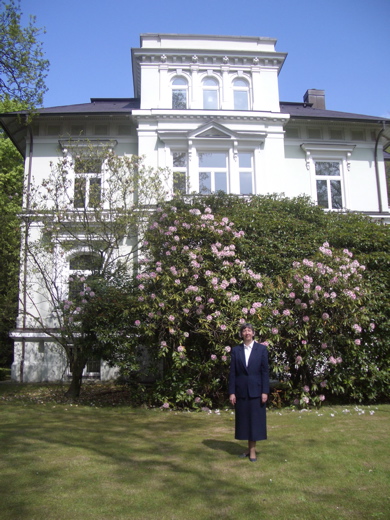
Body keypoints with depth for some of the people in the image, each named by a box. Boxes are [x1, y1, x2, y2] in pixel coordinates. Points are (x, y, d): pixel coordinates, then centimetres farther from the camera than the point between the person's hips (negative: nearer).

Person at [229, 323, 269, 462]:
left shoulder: (261, 349, 0)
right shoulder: (236, 350, 4)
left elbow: (265, 371, -2)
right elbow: (232, 372, 3)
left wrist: (265, 391, -7)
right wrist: (231, 392, -2)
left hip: (256, 390, -2)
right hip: (241, 390, 2)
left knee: (255, 419, 3)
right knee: (243, 419, 7)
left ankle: (252, 450, 13)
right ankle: (249, 448, 21)